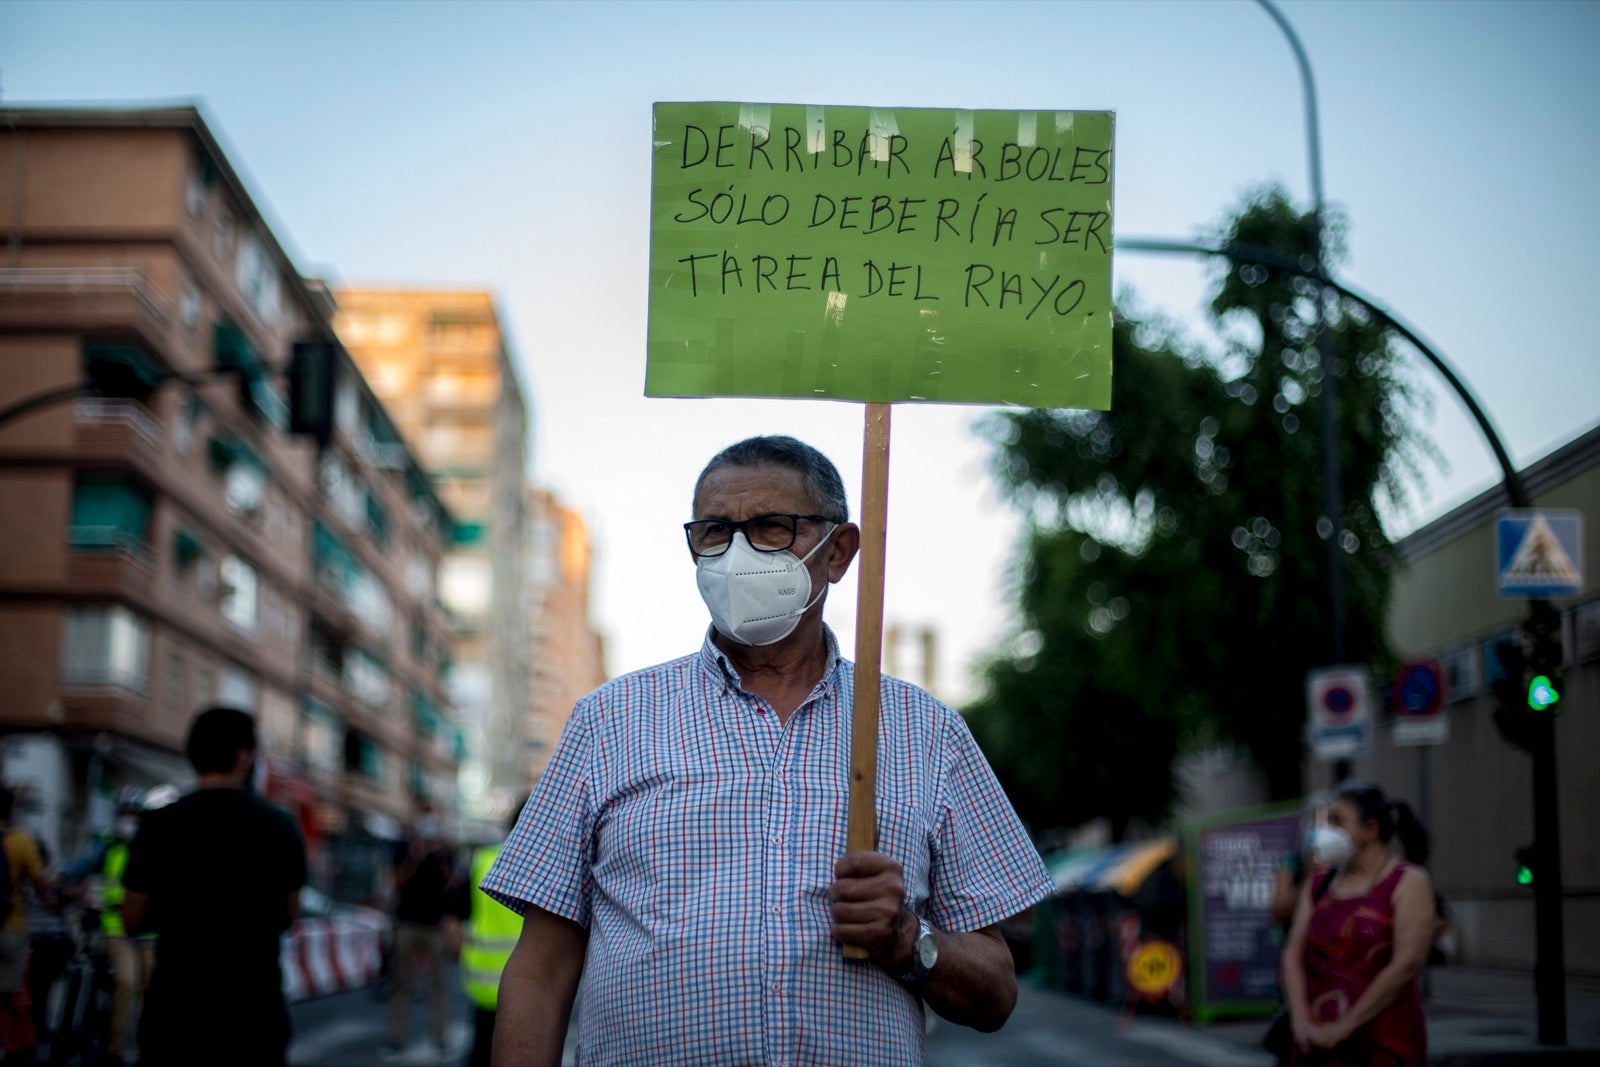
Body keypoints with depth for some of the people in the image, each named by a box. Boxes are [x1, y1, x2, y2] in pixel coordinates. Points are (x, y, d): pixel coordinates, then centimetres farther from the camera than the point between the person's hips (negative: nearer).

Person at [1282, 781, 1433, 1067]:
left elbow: (1407, 964, -13)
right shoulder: (1317, 885, 15)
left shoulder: (1408, 882, -2)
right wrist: (1302, 1021, -8)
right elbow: (1293, 956, 8)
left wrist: (1345, 1025, -14)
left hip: (1383, 1044, -5)